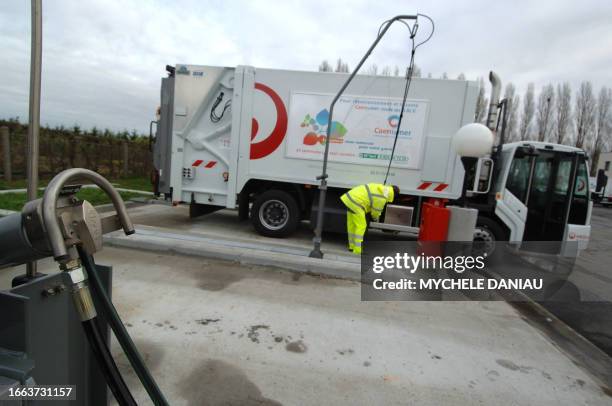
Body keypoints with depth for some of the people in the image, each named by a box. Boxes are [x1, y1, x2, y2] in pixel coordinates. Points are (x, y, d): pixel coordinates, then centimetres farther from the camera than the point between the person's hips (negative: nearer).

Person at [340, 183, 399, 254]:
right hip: (356, 204, -10)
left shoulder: (382, 188, 13)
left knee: (352, 224, 15)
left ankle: (352, 246, 25)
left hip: (350, 198, 10)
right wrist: (376, 218, 23)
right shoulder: (382, 199, -14)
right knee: (361, 226, -5)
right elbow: (376, 211, 0)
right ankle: (357, 250, -5)